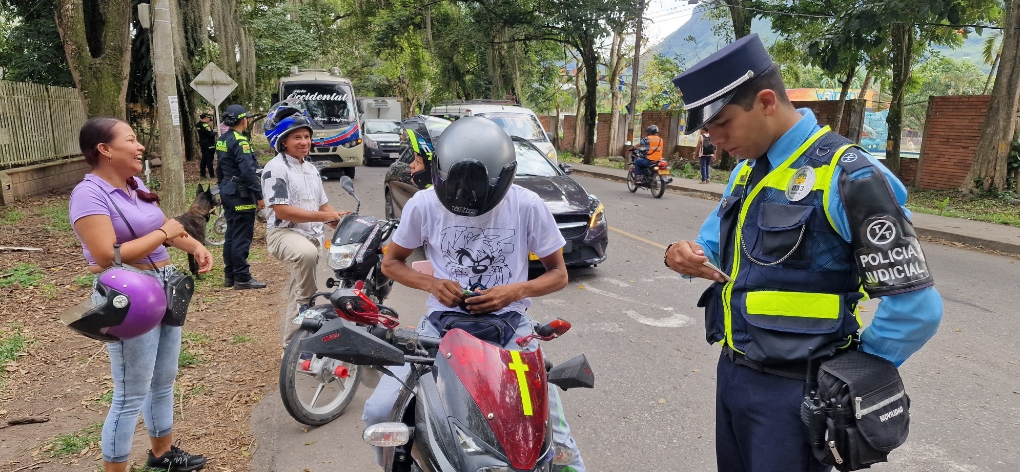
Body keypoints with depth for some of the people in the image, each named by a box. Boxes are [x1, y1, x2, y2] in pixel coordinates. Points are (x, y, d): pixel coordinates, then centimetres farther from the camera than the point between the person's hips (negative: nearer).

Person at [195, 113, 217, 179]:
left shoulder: (198, 125, 9)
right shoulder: (205, 125, -19)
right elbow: (211, 134, -22)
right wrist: (215, 132, -4)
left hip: (203, 144, 9)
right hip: (209, 145, -9)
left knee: (204, 159, 13)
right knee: (209, 160, -7)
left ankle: (203, 174, 16)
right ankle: (212, 175, -5)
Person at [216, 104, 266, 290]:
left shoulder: (222, 141, 11)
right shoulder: (240, 141, -17)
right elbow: (248, 171, -23)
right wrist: (259, 195, -19)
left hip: (227, 191, 10)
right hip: (241, 193, -10)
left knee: (231, 233, 14)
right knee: (242, 236, -5)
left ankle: (229, 275, 20)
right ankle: (242, 278, -2)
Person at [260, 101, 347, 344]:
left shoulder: (311, 169, 15)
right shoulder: (275, 168, -12)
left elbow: (322, 204, 19)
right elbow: (282, 211, -20)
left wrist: (339, 219, -3)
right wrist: (324, 217, -23)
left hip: (312, 235, 8)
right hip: (284, 233, -8)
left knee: (296, 294, 14)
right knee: (307, 254, -41)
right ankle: (306, 304, -23)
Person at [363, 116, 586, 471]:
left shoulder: (528, 206, -9)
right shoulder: (423, 205, -6)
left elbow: (558, 274, 2)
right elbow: (391, 262, 9)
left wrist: (515, 291, -18)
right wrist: (432, 283, -11)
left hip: (509, 322, -1)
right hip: (443, 320, 1)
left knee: (550, 429, -14)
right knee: (379, 412, -12)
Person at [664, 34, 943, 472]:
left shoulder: (846, 176, -18)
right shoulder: (746, 171, 7)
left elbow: (916, 308, -20)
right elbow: (714, 245, 17)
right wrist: (683, 254, -6)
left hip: (792, 391, -7)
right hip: (731, 372, 8)